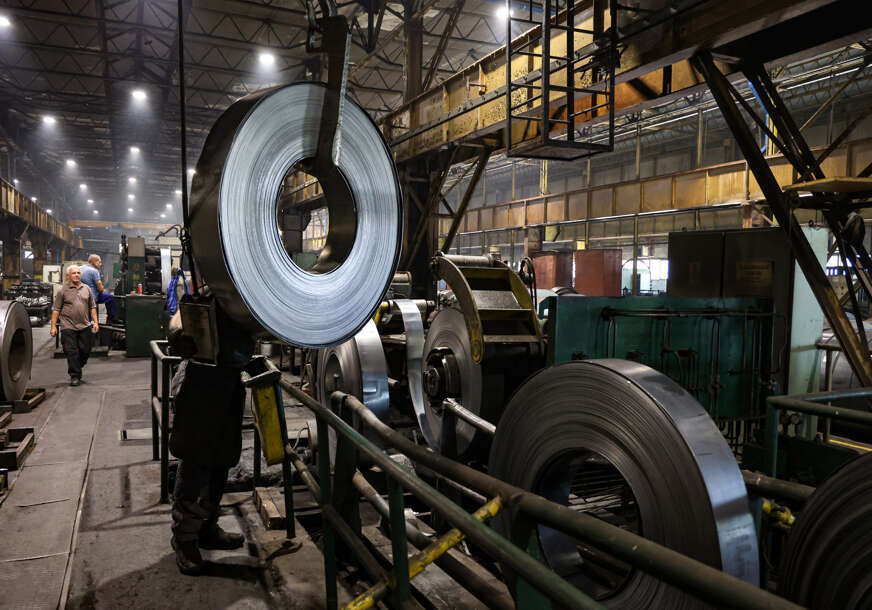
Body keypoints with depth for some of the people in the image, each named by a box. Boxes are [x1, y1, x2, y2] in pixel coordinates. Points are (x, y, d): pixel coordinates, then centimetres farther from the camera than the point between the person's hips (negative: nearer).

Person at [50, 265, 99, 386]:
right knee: (72, 352, -4)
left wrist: (95, 322, 7)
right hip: (68, 327, -4)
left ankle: (76, 368, 31)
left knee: (85, 351, 8)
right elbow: (56, 309, 0)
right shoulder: (63, 291, 1)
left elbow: (92, 307, 15)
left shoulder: (87, 289, 12)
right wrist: (53, 326, -5)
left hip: (85, 326, 4)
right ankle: (75, 376, 4)